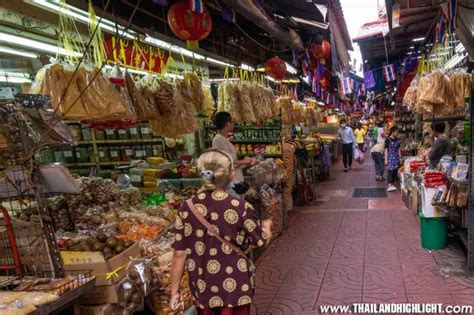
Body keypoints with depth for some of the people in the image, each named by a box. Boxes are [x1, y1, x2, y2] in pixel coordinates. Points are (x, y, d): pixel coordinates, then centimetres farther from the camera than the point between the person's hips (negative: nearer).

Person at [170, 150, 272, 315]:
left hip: (202, 287, 3)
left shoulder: (187, 208, -12)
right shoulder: (240, 207, -18)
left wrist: (175, 291, 4)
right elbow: (261, 241, -5)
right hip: (234, 286, -2)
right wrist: (267, 226, 18)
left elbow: (179, 253, -8)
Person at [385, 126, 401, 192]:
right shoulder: (388, 140, -7)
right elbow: (386, 150, -8)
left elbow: (398, 150, 15)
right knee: (390, 171, -13)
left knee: (395, 171, 6)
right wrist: (386, 159, -11)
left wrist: (400, 158, 12)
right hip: (390, 157, -6)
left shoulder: (397, 140, 10)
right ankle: (389, 186, -18)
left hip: (396, 157, 6)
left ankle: (392, 184, 16)